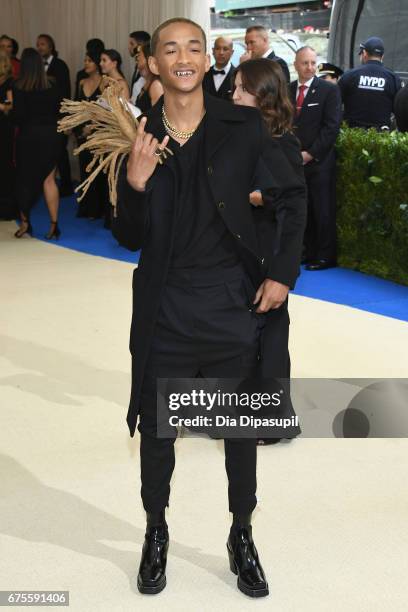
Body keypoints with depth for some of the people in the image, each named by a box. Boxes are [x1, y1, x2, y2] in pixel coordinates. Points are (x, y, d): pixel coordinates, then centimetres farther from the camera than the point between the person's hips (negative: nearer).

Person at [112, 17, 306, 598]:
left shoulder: (243, 126, -6)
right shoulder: (139, 138, -3)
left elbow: (291, 196, 3)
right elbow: (130, 239, -2)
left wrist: (282, 272, -3)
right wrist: (135, 184, -19)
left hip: (236, 305, 0)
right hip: (165, 312, 1)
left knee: (242, 428, 14)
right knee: (156, 430, 13)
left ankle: (242, 535, 35)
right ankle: (156, 532, 37)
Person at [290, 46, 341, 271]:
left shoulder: (329, 90, -1)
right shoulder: (287, 90, 11)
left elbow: (331, 126, -7)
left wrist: (310, 154, -11)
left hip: (319, 162, -4)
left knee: (323, 211, 0)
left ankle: (325, 257, 9)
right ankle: (308, 252, 17)